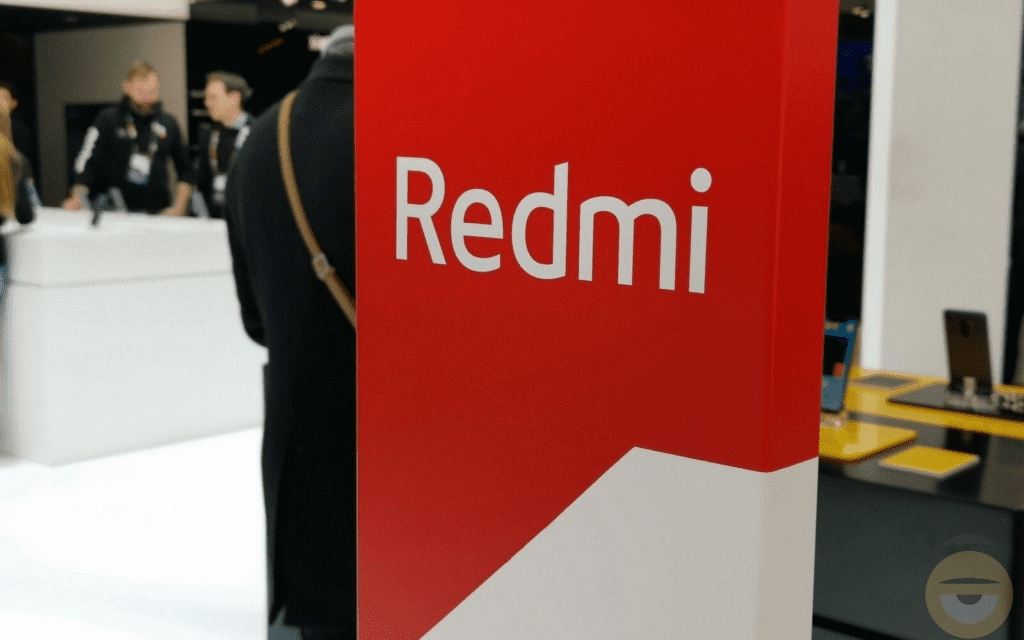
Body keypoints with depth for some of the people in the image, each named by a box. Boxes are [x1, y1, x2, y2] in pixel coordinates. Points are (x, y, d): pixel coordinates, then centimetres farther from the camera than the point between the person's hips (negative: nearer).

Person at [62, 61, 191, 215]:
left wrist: (179, 207, 8)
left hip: (158, 213, 2)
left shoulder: (169, 124, 13)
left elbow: (186, 169, 19)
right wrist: (78, 196, -16)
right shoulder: (108, 119, 4)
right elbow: (87, 161, 0)